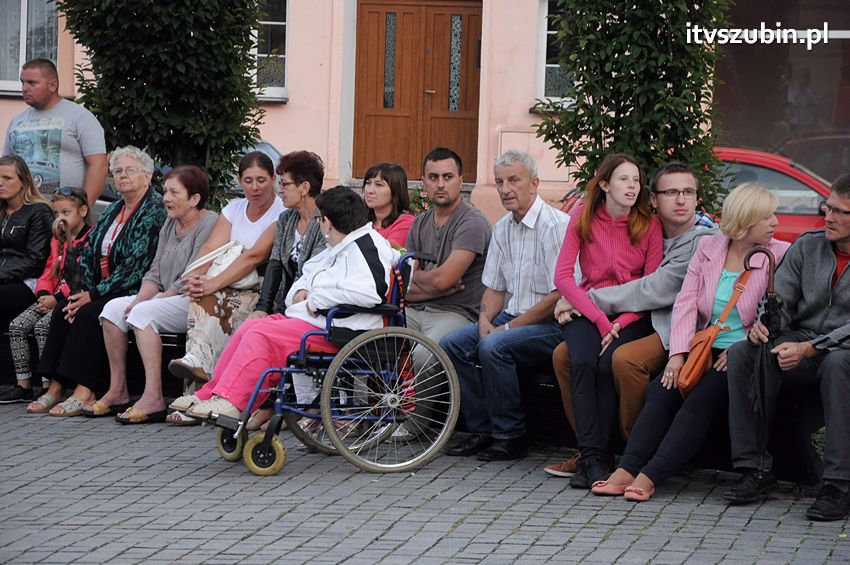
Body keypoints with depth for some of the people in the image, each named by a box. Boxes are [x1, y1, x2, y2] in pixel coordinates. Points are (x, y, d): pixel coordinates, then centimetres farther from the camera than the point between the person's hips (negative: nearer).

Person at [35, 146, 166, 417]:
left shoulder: (155, 211, -10)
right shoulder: (113, 211, 17)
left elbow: (137, 264, -18)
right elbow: (89, 254, 15)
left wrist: (94, 294, -18)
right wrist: (83, 290, -4)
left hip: (133, 292, -8)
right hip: (104, 291, 8)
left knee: (89, 313, -28)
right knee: (62, 310, -13)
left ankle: (84, 392, -29)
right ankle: (55, 386, -16)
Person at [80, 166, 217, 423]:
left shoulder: (209, 224, -11)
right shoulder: (169, 225, 18)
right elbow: (155, 272, 15)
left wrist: (145, 303, -16)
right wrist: (140, 298, -6)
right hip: (167, 298, 9)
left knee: (144, 313, -29)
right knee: (113, 308, -7)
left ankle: (153, 397, -34)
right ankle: (117, 391, -6)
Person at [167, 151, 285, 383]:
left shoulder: (282, 214, -7)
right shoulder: (234, 209, 14)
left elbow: (254, 257, -19)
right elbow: (211, 247, 2)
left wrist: (214, 284, -26)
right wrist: (195, 276, -20)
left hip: (263, 292, -5)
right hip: (231, 288, 6)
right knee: (203, 297, -28)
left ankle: (199, 363, -44)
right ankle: (197, 360, -45)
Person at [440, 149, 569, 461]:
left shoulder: (555, 225, -15)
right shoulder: (502, 228, 12)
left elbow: (560, 295, -19)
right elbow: (494, 287, 19)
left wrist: (510, 326, -16)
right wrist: (485, 319, -2)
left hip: (551, 323, -8)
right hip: (513, 317, 8)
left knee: (494, 346, -31)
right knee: (452, 344, -8)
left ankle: (510, 436, -17)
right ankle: (482, 431, -2)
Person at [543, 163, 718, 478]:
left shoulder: (704, 239, -11)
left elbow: (655, 291, -17)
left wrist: (584, 300, -13)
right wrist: (575, 304, -4)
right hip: (641, 323, 8)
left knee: (625, 358, -36)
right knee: (564, 354, -6)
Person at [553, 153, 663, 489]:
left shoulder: (649, 225, 2)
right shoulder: (583, 219, 4)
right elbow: (563, 276, -3)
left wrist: (620, 324, -17)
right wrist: (599, 319, -14)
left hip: (631, 314, -1)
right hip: (587, 310, 1)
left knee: (608, 363, -30)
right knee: (582, 361, -30)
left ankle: (597, 455, -25)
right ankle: (591, 457, -30)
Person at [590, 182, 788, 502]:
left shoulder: (780, 256, 1)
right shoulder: (708, 247, 11)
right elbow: (686, 302, 3)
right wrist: (678, 353, -10)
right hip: (705, 349, 4)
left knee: (700, 400, -26)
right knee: (660, 390, -19)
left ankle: (650, 476, -31)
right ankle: (627, 470, -26)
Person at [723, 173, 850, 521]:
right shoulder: (808, 246, 8)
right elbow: (779, 299, 6)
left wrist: (810, 348, -29)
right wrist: (764, 324, -18)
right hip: (800, 346, 5)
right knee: (741, 353, -22)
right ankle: (756, 469, -21)